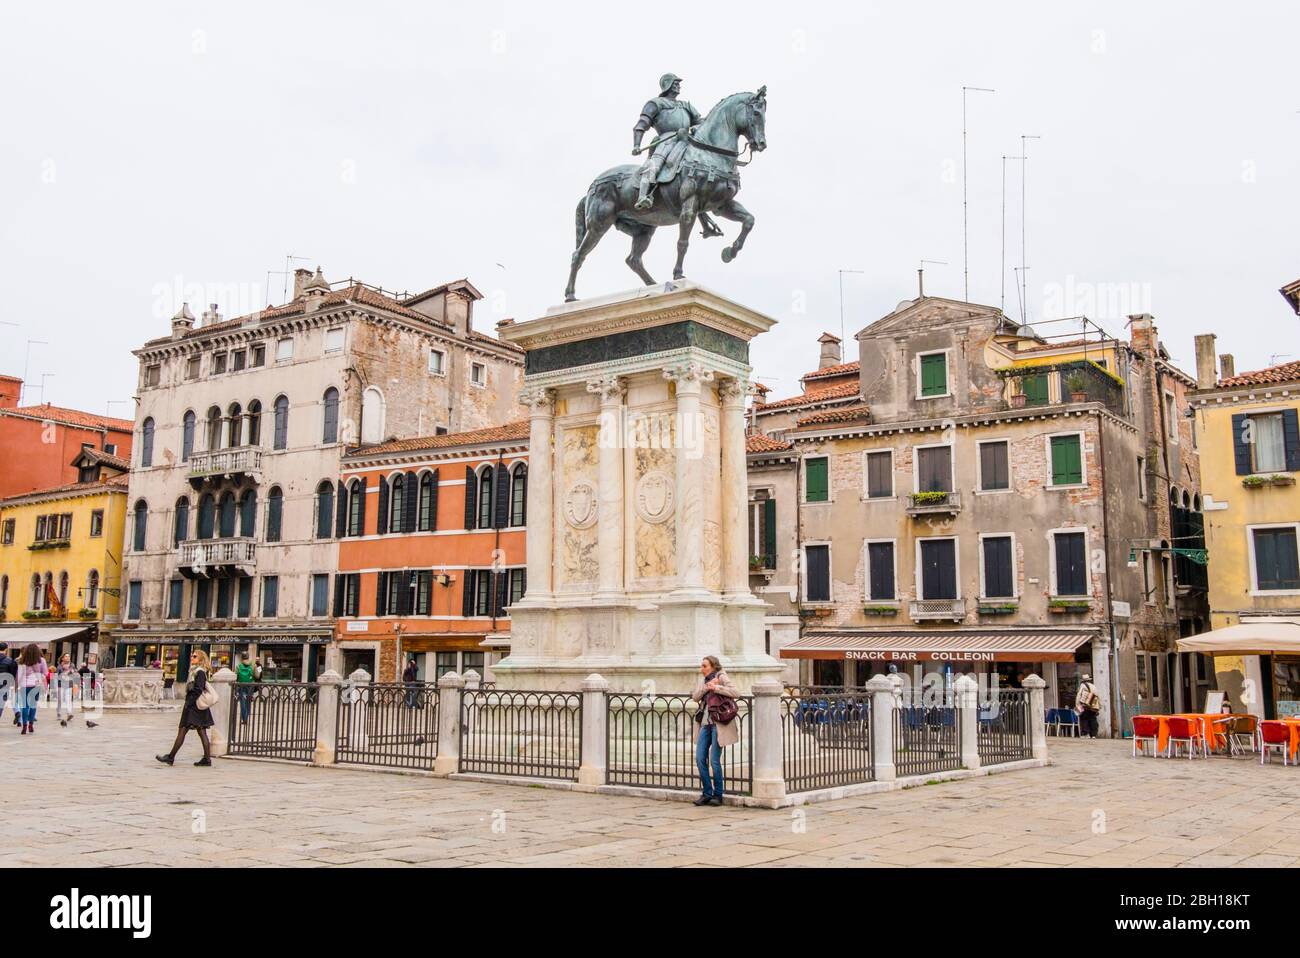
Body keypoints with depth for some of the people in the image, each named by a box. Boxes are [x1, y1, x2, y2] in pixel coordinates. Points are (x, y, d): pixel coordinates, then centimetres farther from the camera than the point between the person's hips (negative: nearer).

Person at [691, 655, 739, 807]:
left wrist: (715, 687, -17)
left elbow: (735, 692, -16)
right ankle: (707, 793, 14)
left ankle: (717, 795, 8)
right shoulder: (703, 680, 16)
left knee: (714, 760, -5)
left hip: (718, 723, -7)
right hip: (705, 722, 7)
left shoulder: (721, 677, -3)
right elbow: (695, 697, 3)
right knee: (700, 759, 3)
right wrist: (707, 686, -11)